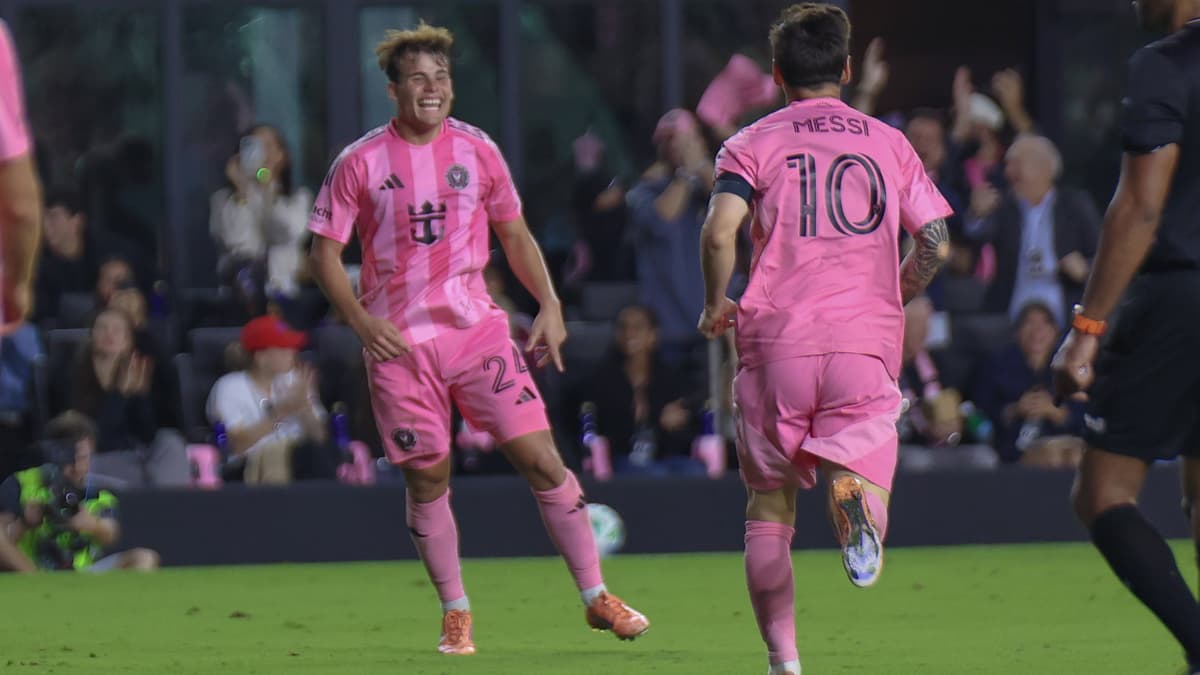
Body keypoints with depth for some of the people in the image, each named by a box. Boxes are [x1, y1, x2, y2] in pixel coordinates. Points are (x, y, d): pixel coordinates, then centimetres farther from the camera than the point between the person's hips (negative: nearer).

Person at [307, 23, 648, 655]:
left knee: (540, 457, -7)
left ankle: (596, 597, 0)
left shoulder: (476, 151, 5)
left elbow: (514, 233, 16)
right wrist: (362, 321, -13)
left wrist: (549, 305, 5)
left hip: (477, 329, 2)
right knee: (427, 478, 3)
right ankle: (455, 613, 19)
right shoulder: (360, 163, -3)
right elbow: (324, 252, 1)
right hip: (398, 341, -1)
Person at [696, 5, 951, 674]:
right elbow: (937, 244, 7)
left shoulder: (754, 143, 5)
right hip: (867, 343, 0)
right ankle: (854, 491, -41)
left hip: (776, 342, 0)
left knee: (769, 509, 12)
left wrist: (717, 305, 5)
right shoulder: (889, 143, 12)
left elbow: (720, 232, -11)